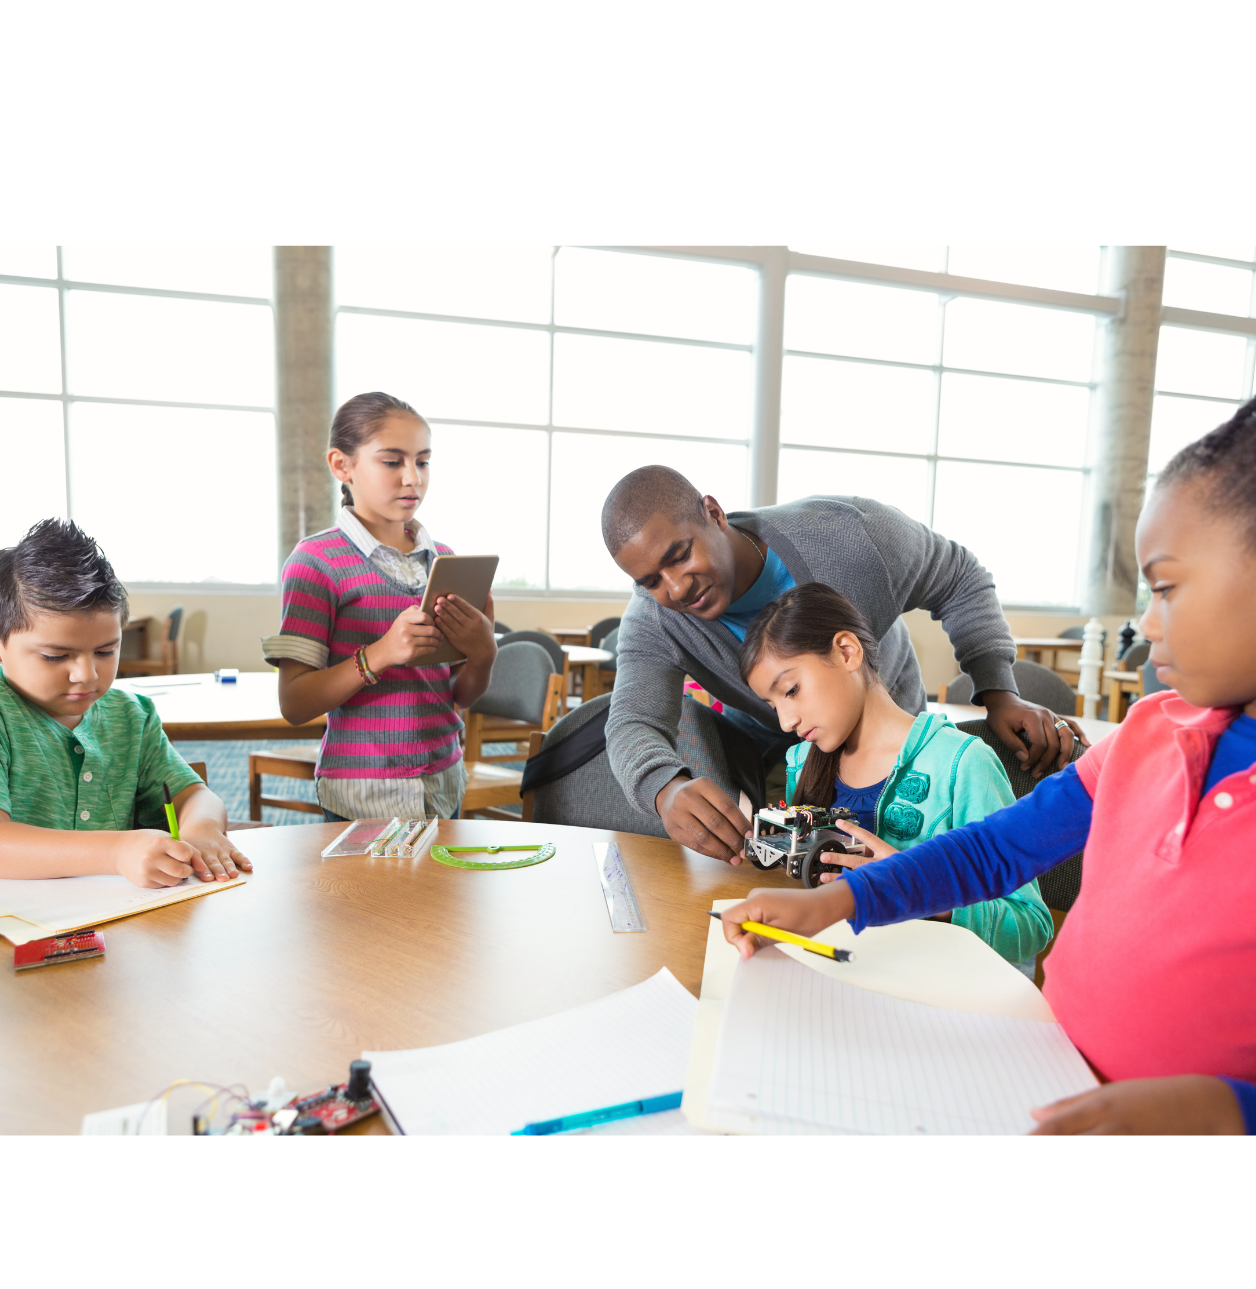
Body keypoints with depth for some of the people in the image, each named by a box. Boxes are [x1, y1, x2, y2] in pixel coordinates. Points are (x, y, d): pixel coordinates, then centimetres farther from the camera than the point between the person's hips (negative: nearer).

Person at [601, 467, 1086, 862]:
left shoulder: (849, 532, -30)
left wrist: (998, 691, -23)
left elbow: (960, 580, -13)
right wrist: (667, 789, -62)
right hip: (767, 757, 1)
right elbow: (634, 725, -37)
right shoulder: (652, 623, -26)